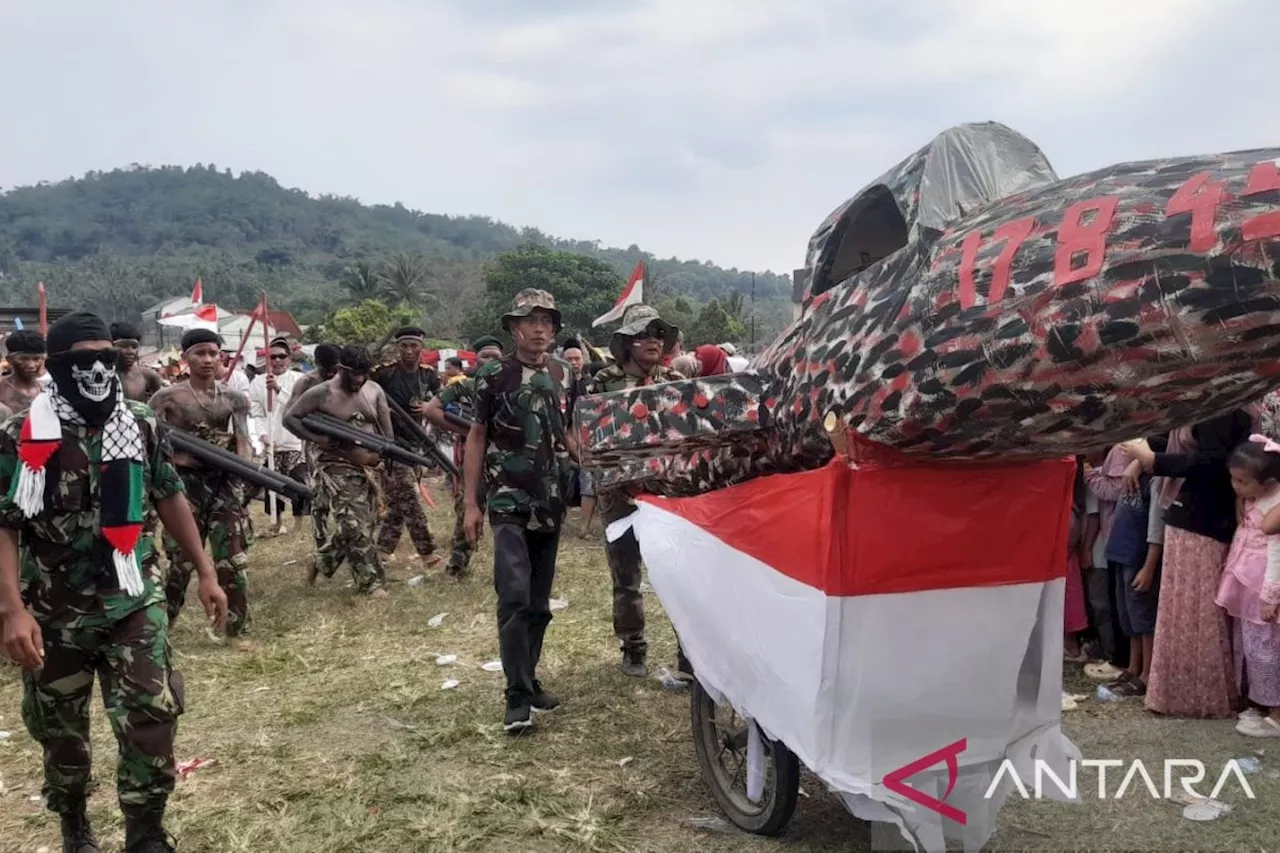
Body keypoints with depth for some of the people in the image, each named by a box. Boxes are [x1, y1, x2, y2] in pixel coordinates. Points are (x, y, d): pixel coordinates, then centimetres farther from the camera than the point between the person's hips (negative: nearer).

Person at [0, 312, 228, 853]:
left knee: (151, 720, -7)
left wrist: (205, 572, 9)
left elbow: (169, 500, 9)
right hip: (55, 612, -1)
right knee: (61, 729, 15)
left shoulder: (143, 427, 0)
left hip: (134, 602, 1)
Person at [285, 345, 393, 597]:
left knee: (362, 526, 11)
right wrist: (317, 439, -17)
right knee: (354, 528, -11)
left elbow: (386, 430, 7)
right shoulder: (321, 394, -9)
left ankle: (320, 562, 31)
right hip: (337, 468, -6)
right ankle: (371, 582, -2)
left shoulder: (375, 390, 5)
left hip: (369, 468, 6)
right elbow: (289, 418, -6)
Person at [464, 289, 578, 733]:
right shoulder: (494, 375, -4)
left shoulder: (564, 375, 7)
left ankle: (529, 680, 24)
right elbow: (477, 437, 0)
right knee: (514, 596, -14)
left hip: (551, 502, 5)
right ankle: (518, 697, -8)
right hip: (508, 501, -5)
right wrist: (470, 503, -3)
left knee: (539, 601, 11)